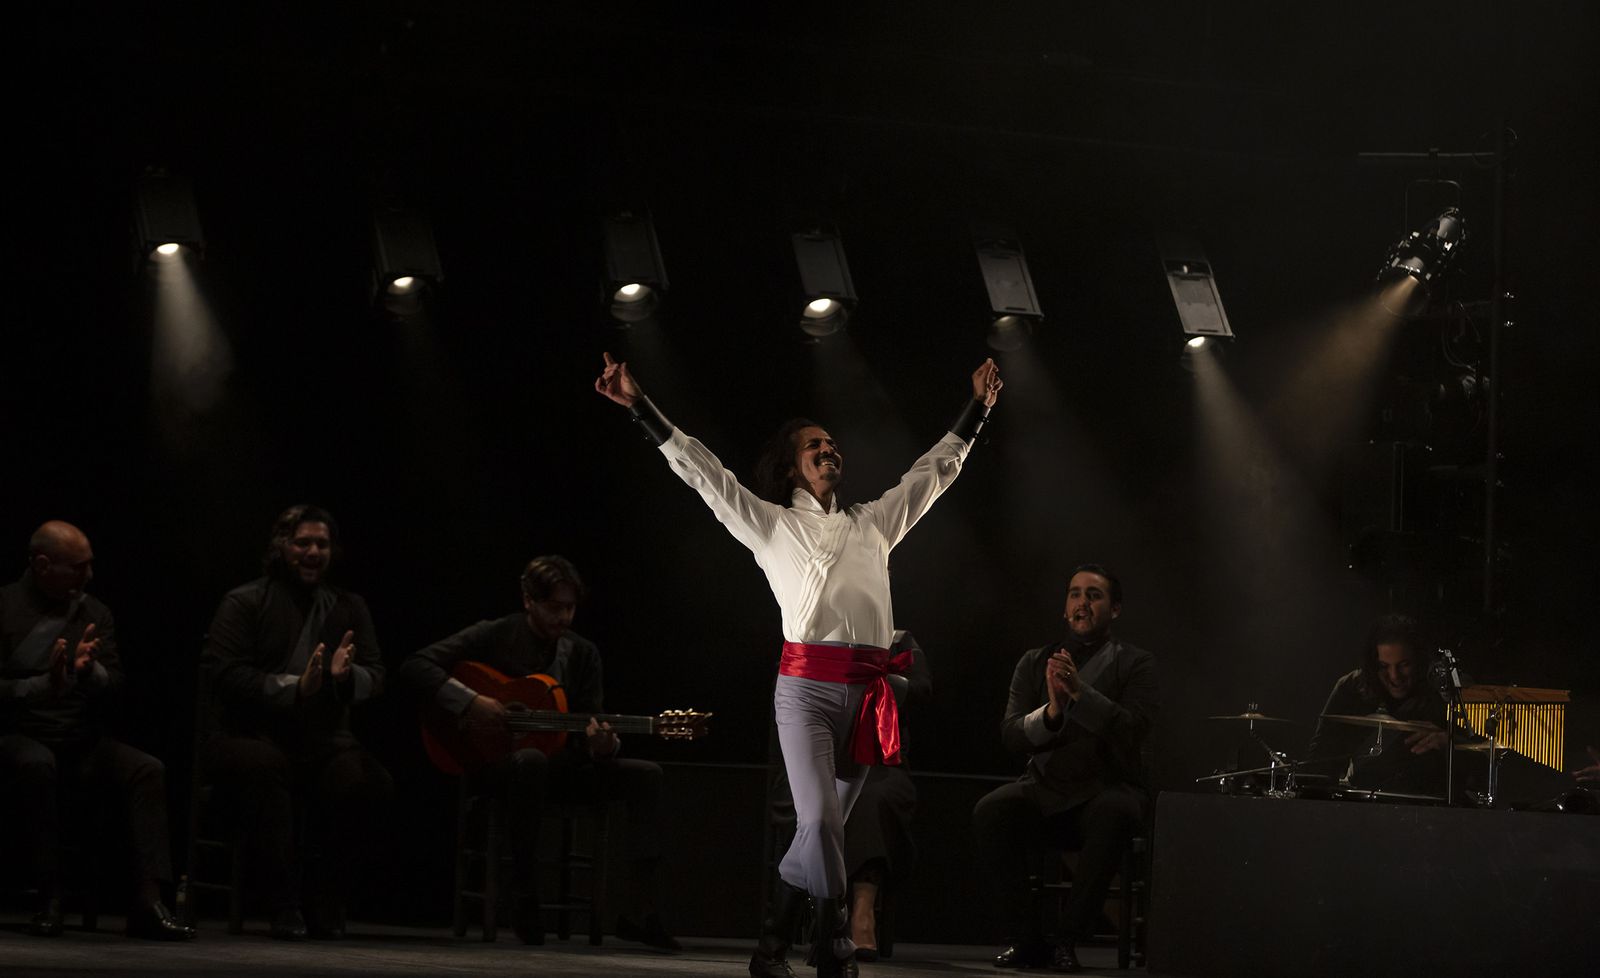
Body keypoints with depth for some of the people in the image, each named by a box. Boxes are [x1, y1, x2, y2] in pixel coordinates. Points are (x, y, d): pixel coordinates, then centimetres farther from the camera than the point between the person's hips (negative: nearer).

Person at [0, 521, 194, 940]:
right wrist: (47, 684, -25)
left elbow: (114, 684, 5)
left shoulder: (95, 613, 11)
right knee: (36, 765, -39)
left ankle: (148, 899, -27)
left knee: (149, 769, -21)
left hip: (82, 741, 5)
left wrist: (90, 670, -17)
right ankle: (49, 895, -29)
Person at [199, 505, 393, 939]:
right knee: (267, 767, -39)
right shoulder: (245, 603, 2)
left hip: (322, 740, 4)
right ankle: (285, 907, -31)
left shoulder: (348, 607, 16)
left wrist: (346, 675, -18)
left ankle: (325, 904, -10)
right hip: (248, 735, -4)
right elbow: (223, 674, -10)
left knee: (369, 783, -28)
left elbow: (376, 677, 7)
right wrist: (294, 687, -21)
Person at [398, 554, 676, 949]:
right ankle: (524, 898, -31)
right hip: (495, 759, -5)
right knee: (530, 761, -42)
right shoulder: (493, 636, -3)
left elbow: (589, 724, 7)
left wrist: (601, 744, -19)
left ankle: (639, 910, -22)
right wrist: (469, 702, -22)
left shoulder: (583, 653, 10)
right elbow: (414, 666, -10)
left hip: (562, 764, 5)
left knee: (645, 775, -17)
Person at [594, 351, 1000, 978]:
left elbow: (934, 471, 30)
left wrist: (977, 409, 33)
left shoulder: (873, 524, 22)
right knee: (819, 819, -20)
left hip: (869, 690, 4)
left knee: (827, 827, 3)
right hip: (806, 686, -4)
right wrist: (641, 409, 0)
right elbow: (702, 472, 6)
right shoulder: (772, 523, 11)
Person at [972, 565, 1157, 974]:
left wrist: (1080, 691, -27)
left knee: (1112, 815, -39)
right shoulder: (1034, 663, 13)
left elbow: (1134, 729, -13)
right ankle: (1028, 940, -18)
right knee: (989, 812, -29)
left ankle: (1068, 940, -25)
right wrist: (1050, 712, -20)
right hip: (1047, 787, 3)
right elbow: (1011, 734, 1)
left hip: (1108, 786, -3)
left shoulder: (1135, 664, 4)